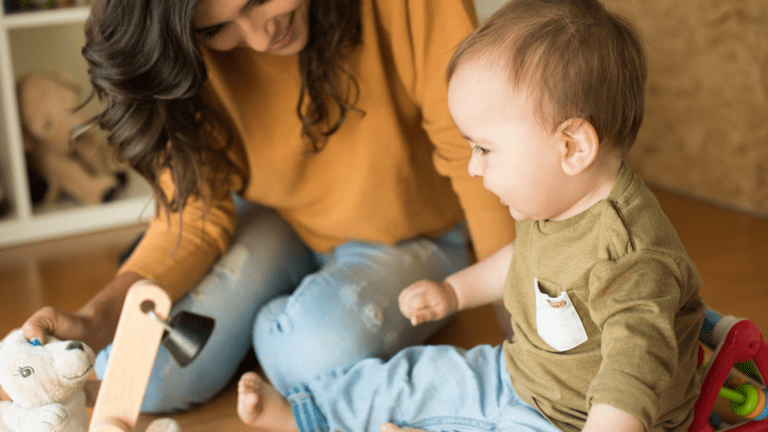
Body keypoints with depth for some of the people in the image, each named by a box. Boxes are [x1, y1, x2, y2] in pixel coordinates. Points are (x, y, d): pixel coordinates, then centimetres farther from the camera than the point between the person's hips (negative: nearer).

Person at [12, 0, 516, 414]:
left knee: (323, 356, -34)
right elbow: (198, 211, -15)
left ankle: (276, 326, 5)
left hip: (410, 235, -2)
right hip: (276, 223, 3)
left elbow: (474, 156, -22)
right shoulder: (193, 51, -18)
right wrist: (98, 319, -30)